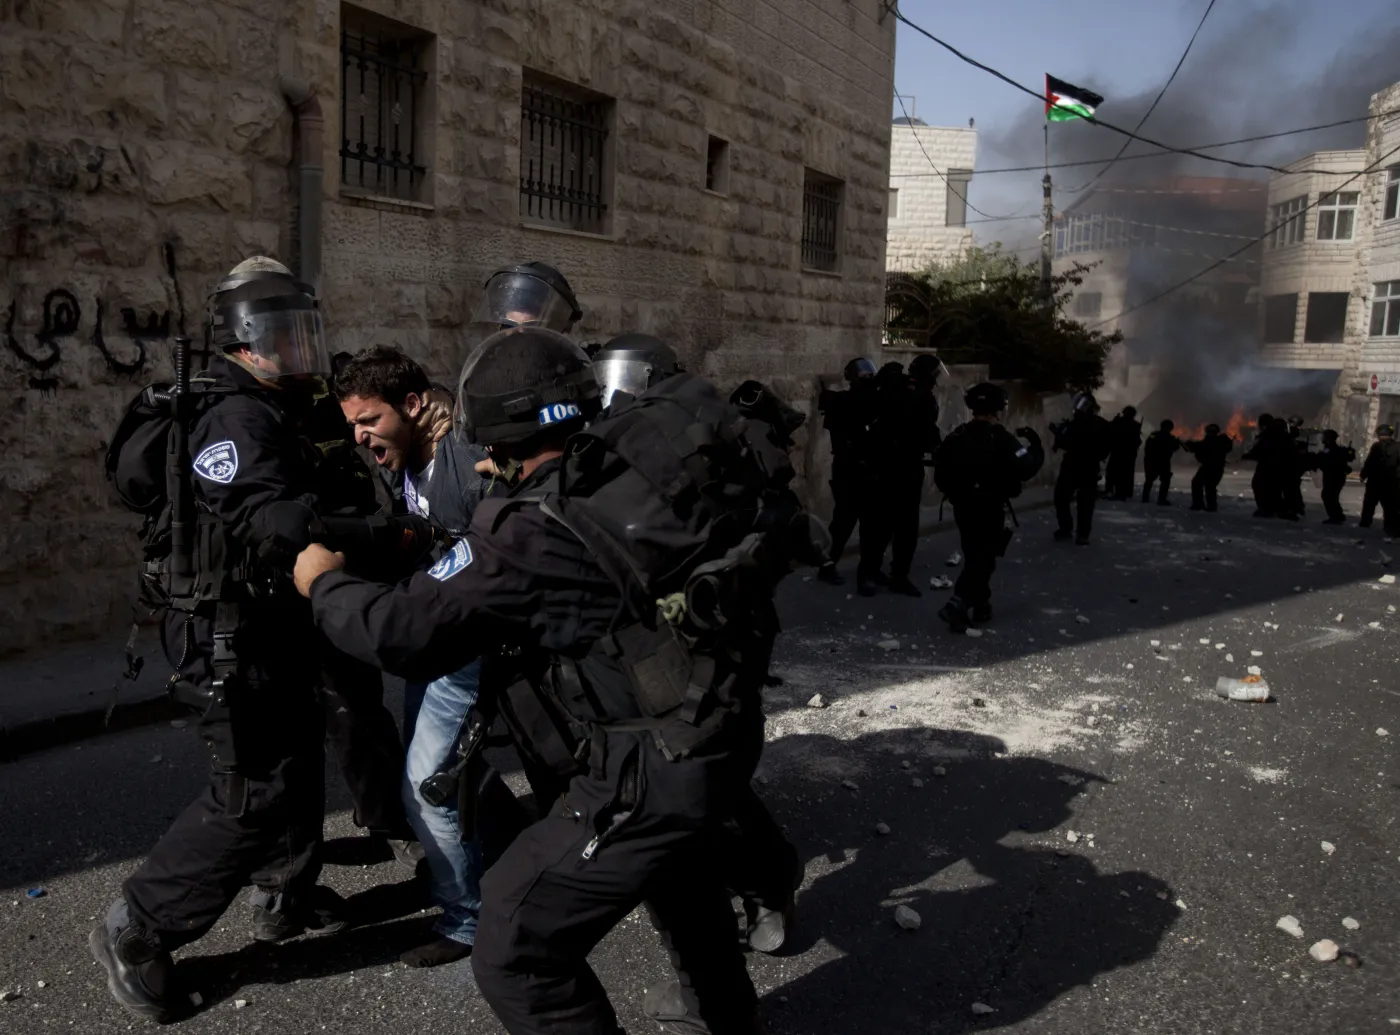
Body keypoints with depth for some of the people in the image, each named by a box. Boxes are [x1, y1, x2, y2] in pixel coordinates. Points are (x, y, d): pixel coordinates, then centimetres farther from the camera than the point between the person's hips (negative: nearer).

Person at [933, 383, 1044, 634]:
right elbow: (1026, 468, -19)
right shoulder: (1001, 438, -14)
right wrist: (1035, 445, -4)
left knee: (973, 556, 18)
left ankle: (979, 607, 24)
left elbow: (940, 474, 6)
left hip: (963, 507, 6)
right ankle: (957, 605, -15)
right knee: (983, 559, -1)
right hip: (990, 508, -6)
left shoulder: (956, 436, 4)